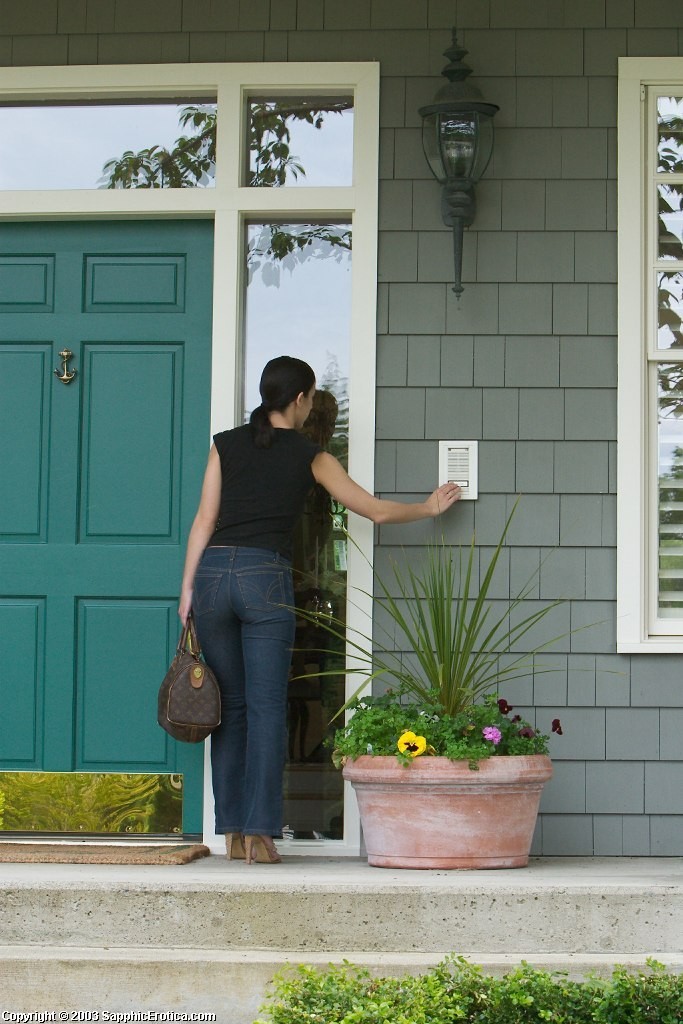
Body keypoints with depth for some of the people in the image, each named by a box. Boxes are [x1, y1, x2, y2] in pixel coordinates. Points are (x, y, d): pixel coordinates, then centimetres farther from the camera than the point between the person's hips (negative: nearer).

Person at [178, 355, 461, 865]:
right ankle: (259, 833, -9)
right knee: (266, 708, -2)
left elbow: (205, 520, 7)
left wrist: (187, 588, 10)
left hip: (213, 573, 3)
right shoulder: (309, 456, 7)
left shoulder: (226, 444, 13)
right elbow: (377, 509, 11)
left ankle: (233, 832, 9)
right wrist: (430, 508, 27)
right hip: (267, 576, -3)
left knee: (229, 706, 9)